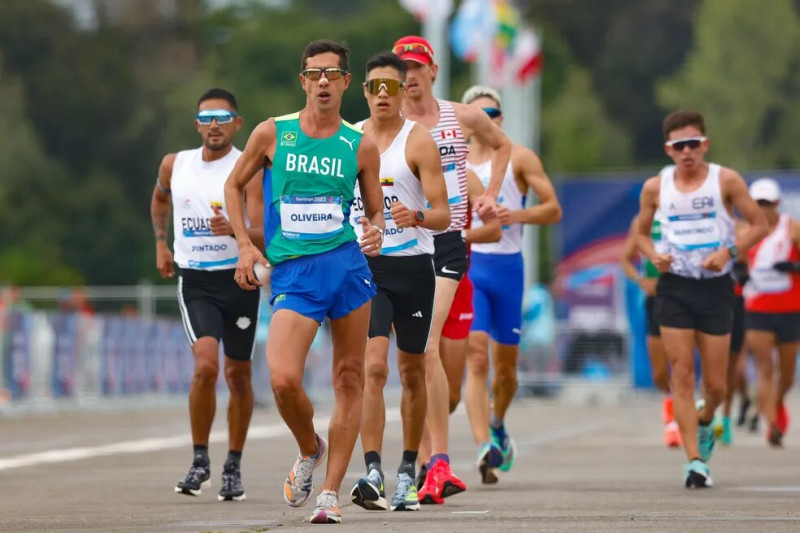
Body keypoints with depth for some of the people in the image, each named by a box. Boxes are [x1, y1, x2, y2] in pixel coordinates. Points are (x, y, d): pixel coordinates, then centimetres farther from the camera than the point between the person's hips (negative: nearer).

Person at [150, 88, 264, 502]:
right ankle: (199, 462, -6)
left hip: (239, 280, -1)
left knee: (238, 374, 8)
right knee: (205, 365, -18)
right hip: (194, 281, 1)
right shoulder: (174, 165, 3)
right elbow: (160, 198, 27)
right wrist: (161, 241, 17)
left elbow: (262, 235, -18)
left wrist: (233, 230, -37)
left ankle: (234, 466, 24)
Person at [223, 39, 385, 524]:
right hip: (293, 270, -1)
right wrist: (245, 245, 6)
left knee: (350, 380, 1)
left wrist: (376, 232, -8)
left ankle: (331, 493, 10)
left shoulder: (361, 146, 6)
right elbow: (235, 185, 16)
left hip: (348, 262, 1)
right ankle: (309, 449, 14)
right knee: (283, 380, -17)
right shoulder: (272, 134, 4)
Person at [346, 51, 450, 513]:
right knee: (373, 367, -14)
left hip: (413, 265, -1)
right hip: (364, 265, 1)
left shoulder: (419, 141, -4)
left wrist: (416, 217, -29)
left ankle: (409, 471, 23)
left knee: (412, 371, 9)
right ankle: (372, 472, -20)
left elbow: (443, 215, -10)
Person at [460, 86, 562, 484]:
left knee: (506, 364, 10)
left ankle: (497, 426, 39)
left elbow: (553, 209, 1)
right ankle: (485, 447, -24)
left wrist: (517, 215, -15)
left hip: (508, 266, 1)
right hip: (467, 265, 0)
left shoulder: (519, 158, 3)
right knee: (477, 357, -16)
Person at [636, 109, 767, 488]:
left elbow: (759, 225, 1)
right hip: (674, 287, 1)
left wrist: (729, 252, -15)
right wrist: (654, 255, -5)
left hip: (715, 287, -1)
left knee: (715, 383, 3)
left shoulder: (726, 180, -3)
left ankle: (705, 421, 38)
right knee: (682, 375, -8)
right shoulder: (656, 187, 3)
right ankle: (695, 461, -6)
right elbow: (642, 233, 16)